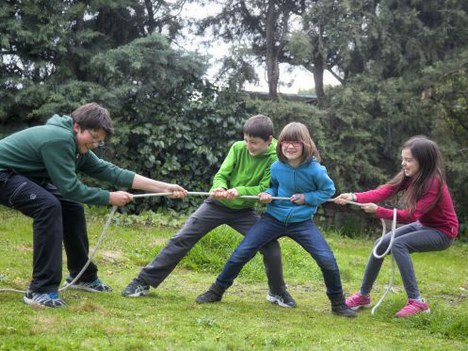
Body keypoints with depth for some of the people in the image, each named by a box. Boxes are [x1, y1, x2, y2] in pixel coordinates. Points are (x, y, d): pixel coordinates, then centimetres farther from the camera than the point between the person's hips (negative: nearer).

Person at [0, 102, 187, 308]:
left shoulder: (77, 147, 3)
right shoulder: (59, 139, -28)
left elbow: (110, 171, 0)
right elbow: (70, 188, -26)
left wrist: (164, 187, -3)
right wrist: (110, 198, -15)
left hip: (24, 176, 10)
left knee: (71, 208, 7)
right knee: (48, 206, -28)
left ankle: (83, 276, 21)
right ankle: (40, 291, -25)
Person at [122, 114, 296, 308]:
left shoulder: (275, 159, -15)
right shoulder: (238, 148, -12)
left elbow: (265, 189, -21)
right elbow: (221, 175, -12)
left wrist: (239, 191, -37)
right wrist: (219, 188, -36)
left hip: (244, 211, 0)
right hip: (217, 205, 0)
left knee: (271, 247, -13)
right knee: (181, 239, -8)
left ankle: (277, 293, 13)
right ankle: (144, 281, -2)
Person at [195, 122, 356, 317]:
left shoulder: (315, 170, -16)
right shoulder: (276, 167, -8)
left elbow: (329, 191, 0)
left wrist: (306, 198, -14)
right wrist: (268, 194, -11)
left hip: (302, 222, -2)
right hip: (274, 219, 2)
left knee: (327, 261, -14)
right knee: (241, 254, -6)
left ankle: (338, 303, 9)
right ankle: (217, 291, 14)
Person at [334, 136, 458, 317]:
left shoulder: (434, 183, -28)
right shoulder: (408, 177, -6)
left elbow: (411, 215, -31)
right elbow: (382, 192, -19)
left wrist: (378, 211, -32)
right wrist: (354, 197, -34)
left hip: (442, 232, -8)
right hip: (422, 225, 8)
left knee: (399, 244, -27)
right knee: (381, 244, -2)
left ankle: (416, 301, -22)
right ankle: (363, 295, 11)